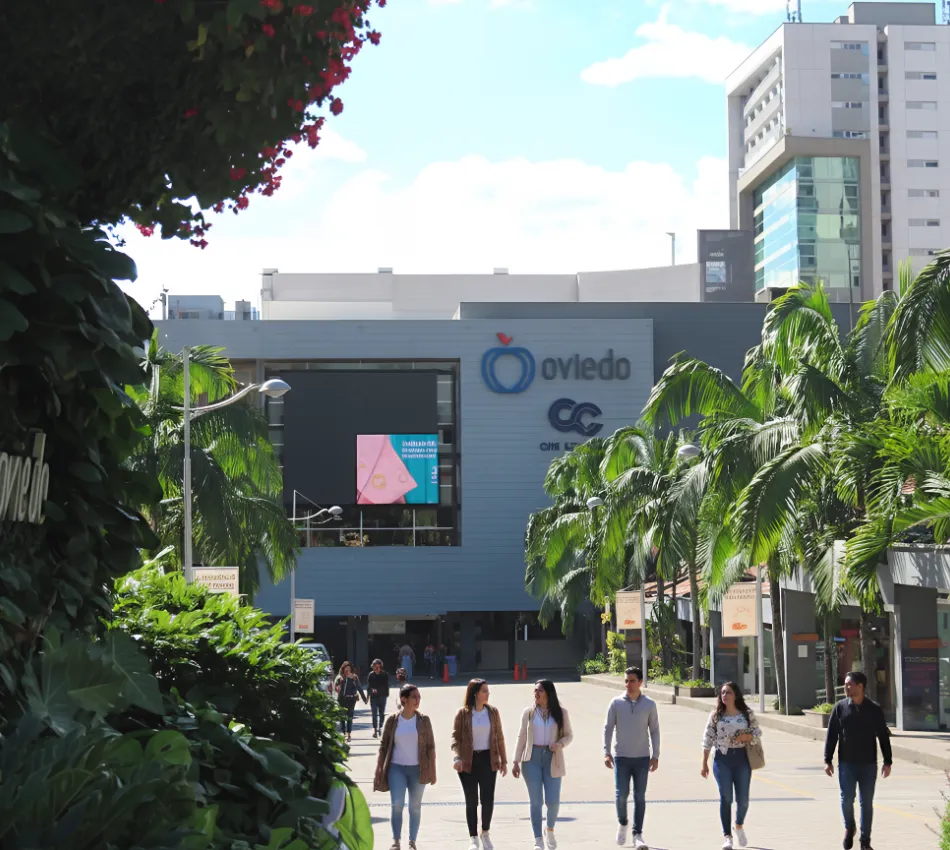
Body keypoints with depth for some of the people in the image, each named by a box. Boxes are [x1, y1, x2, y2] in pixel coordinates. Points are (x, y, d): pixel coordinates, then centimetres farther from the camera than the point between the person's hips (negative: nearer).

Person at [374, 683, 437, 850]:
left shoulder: (423, 720, 0)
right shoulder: (392, 720, -1)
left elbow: (430, 746, 3)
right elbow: (383, 746, 4)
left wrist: (432, 771, 0)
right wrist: (379, 771, 2)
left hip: (418, 769, 1)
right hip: (396, 768, -1)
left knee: (415, 807, 7)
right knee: (397, 804, -12)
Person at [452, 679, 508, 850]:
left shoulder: (492, 712, 4)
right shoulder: (463, 713, -3)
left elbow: (499, 737, 9)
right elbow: (455, 736, -4)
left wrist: (503, 760, 8)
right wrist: (457, 757, -19)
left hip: (488, 760, 2)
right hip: (468, 762, -2)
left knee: (488, 800, -2)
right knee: (471, 801, 5)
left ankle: (485, 833, 21)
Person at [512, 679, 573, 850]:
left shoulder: (561, 712, 2)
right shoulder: (529, 712, 3)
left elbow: (569, 735, 8)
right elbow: (522, 737, 6)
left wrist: (560, 744, -14)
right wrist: (516, 762, 3)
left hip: (552, 759, 0)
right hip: (532, 759, 0)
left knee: (553, 801, -3)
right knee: (536, 801, 0)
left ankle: (550, 830, 27)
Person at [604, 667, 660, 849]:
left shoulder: (649, 704, 2)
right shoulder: (616, 703, 0)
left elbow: (654, 730, 5)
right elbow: (608, 728, 3)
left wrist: (655, 756, 0)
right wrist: (606, 752, -5)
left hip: (642, 758, 1)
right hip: (621, 757, -1)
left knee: (640, 797, 2)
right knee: (621, 794, -8)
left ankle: (637, 835, 9)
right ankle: (622, 824, 19)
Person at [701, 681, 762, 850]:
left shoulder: (747, 714, 3)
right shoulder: (716, 716, 2)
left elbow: (757, 732, 7)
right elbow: (708, 739, 4)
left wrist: (746, 736, -16)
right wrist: (704, 763, 2)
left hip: (742, 759, 1)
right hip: (722, 759, -1)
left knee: (743, 799, 3)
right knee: (726, 798, -5)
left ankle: (739, 825, 34)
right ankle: (727, 836, 2)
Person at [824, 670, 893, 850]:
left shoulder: (874, 709, -2)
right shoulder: (840, 708, 0)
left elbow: (883, 737, 2)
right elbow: (831, 736, 2)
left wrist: (887, 762, 0)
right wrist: (827, 761, -1)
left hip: (868, 764, 0)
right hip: (846, 763, 0)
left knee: (867, 803, 4)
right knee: (846, 799, -4)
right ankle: (849, 828, 24)